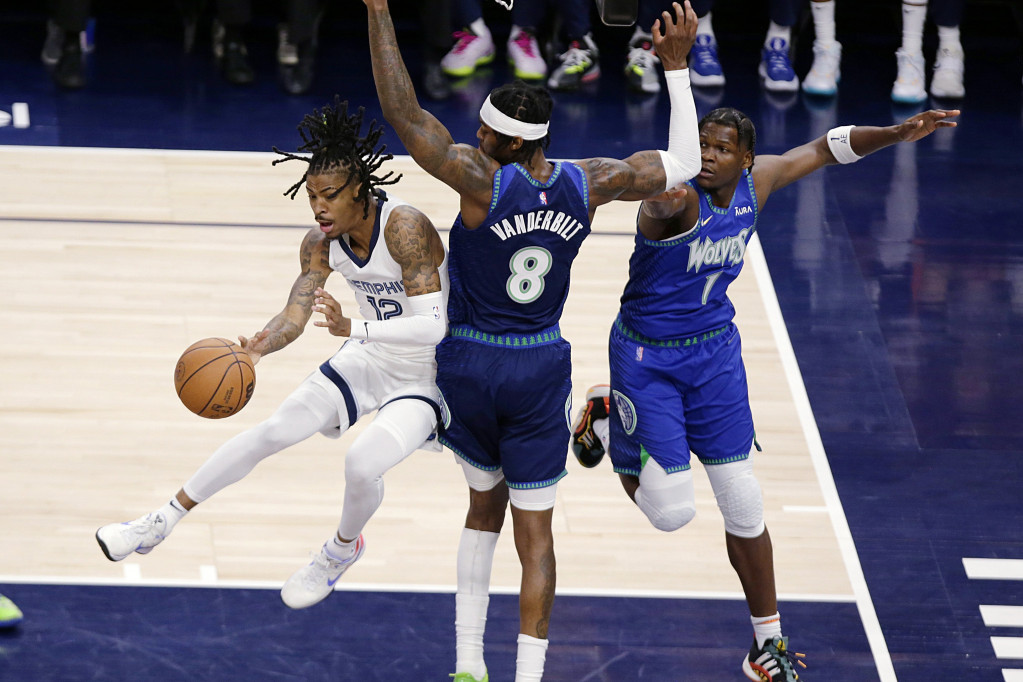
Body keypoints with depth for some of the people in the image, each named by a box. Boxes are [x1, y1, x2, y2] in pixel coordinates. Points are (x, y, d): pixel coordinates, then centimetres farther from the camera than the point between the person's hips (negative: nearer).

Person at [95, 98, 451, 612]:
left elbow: (434, 325, -35)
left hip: (423, 379, -6)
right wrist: (257, 348, -37)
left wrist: (353, 328, -46)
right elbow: (295, 312, -15)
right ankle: (161, 523, 3)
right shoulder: (321, 242, -8)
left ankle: (343, 549, 7)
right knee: (275, 430, -6)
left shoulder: (405, 228, -29)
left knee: (362, 463, -27)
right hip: (367, 362, 6)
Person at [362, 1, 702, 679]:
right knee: (535, 530, 5)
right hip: (542, 369, 2)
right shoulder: (588, 184, -9)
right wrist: (677, 66, 9)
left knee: (485, 504, 19)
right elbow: (682, 163, 5)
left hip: (470, 366, -2)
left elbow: (403, 114, -25)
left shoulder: (483, 181, -22)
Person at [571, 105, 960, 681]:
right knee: (672, 512, -4)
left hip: (716, 352, 5)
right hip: (648, 357, -5)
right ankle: (609, 419, 24)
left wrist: (897, 134, -4)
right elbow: (661, 195, -52)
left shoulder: (755, 184, -7)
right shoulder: (677, 199, -27)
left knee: (745, 508, 5)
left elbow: (827, 148, 6)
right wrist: (663, 195, -74)